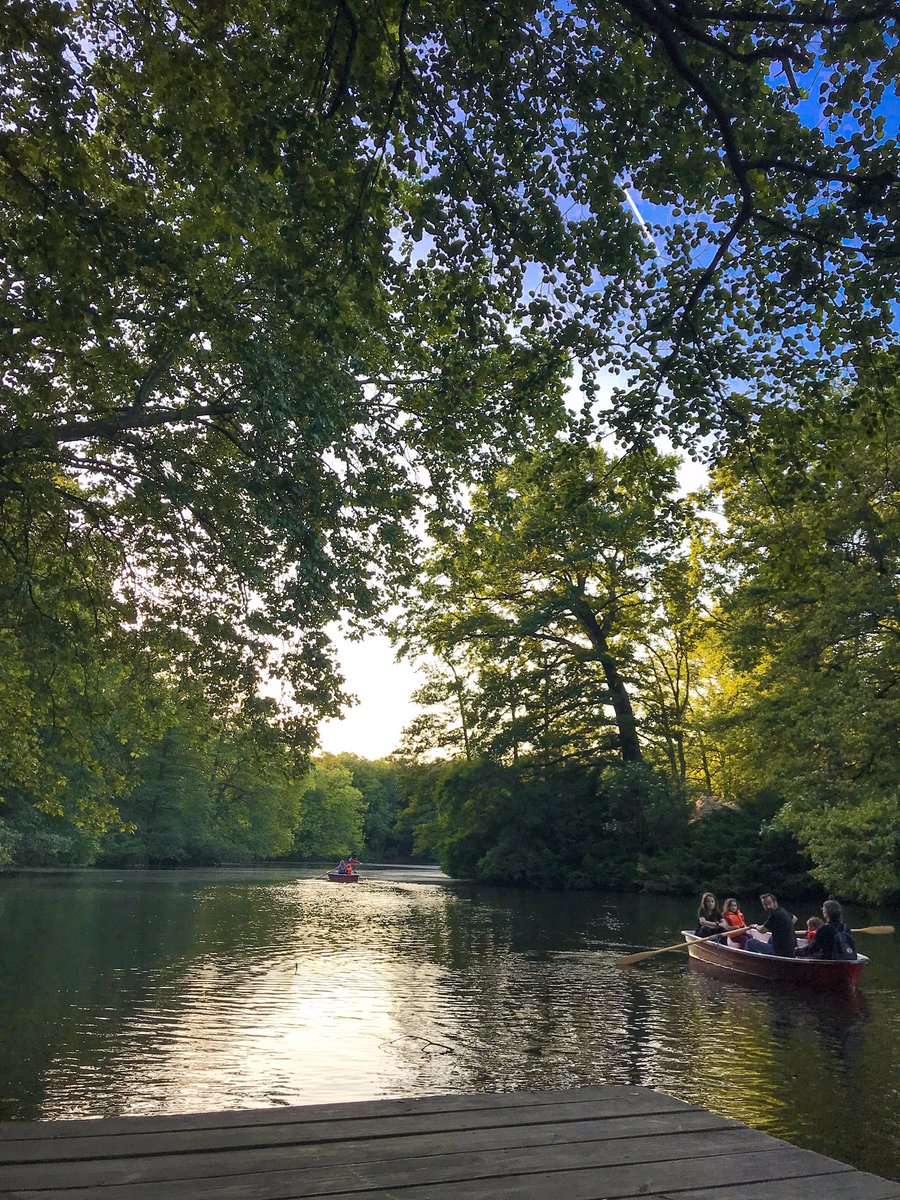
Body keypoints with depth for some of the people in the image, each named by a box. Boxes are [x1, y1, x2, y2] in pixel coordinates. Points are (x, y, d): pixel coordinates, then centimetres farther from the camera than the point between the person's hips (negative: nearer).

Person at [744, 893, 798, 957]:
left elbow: (762, 930, -9)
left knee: (750, 942, -7)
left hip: (782, 953, -9)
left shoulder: (775, 915, -21)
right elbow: (794, 919, 29)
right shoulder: (783, 911, 5)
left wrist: (755, 926, 12)